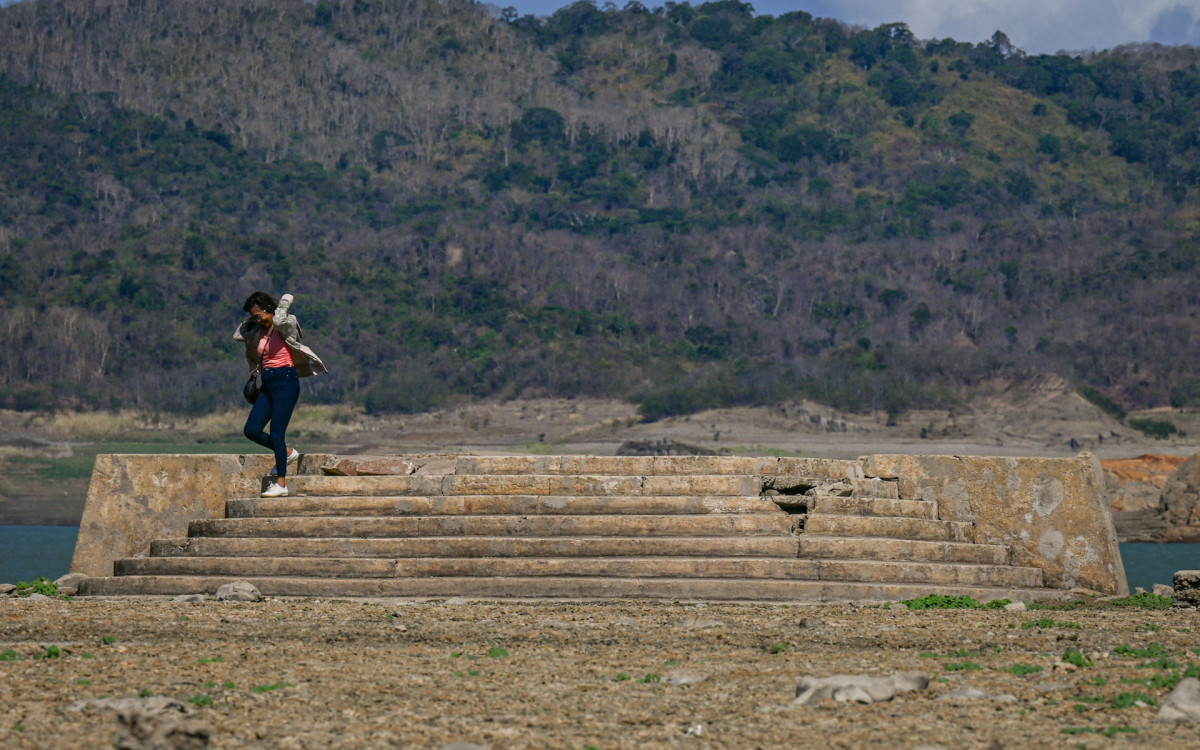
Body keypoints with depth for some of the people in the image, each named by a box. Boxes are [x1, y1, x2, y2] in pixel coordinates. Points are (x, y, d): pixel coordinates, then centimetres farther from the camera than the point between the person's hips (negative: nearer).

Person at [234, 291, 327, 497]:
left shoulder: (285, 326, -9)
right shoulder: (258, 331, 13)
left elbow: (279, 321, -30)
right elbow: (238, 335, 22)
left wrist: (282, 308, -11)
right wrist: (251, 320, 14)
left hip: (286, 381, -8)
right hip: (267, 384, 8)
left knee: (276, 433, -9)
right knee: (251, 430, 0)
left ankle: (281, 484, -3)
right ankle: (287, 453, 21)